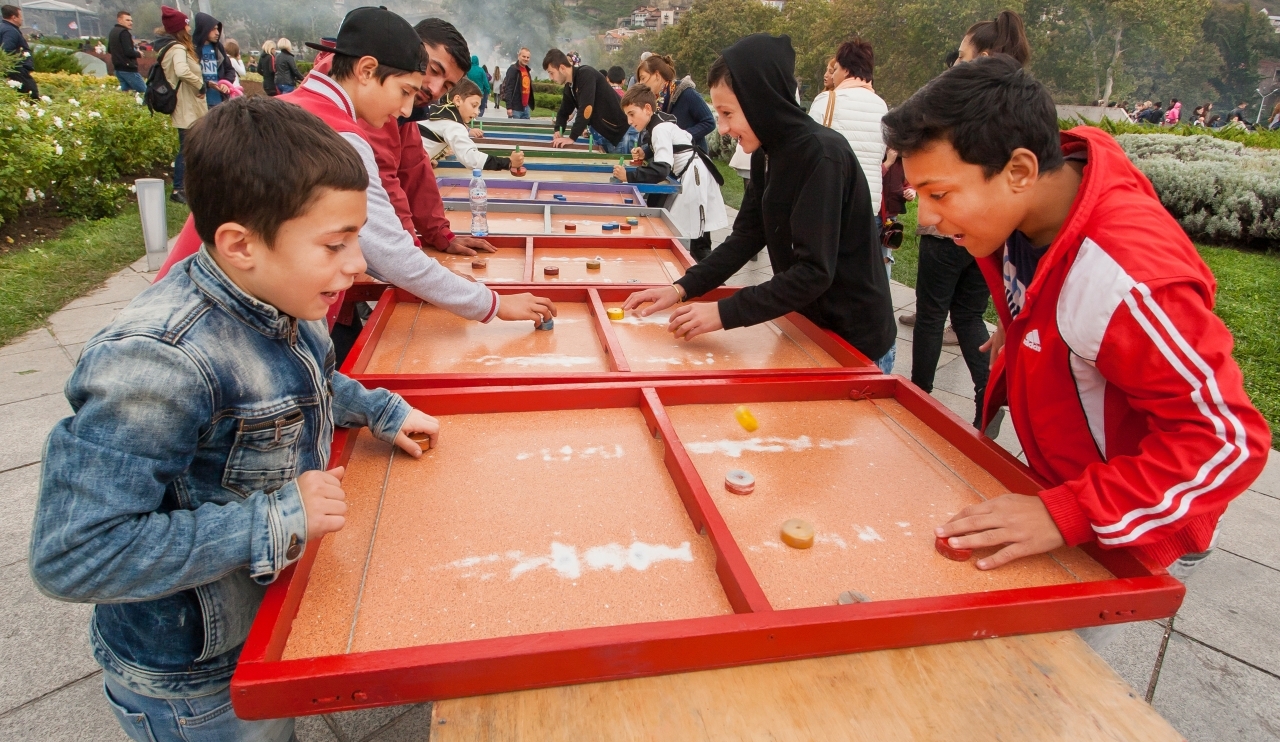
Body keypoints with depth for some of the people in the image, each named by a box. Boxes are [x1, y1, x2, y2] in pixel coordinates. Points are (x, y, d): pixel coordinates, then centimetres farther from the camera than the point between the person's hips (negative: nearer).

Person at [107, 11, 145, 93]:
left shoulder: (112, 32, 17)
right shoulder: (124, 32, -13)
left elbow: (109, 50, 24)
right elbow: (128, 52, -21)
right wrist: (139, 54, -4)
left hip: (118, 68, 10)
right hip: (128, 68, -10)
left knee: (125, 90, 11)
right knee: (144, 92, -8)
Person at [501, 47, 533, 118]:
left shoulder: (528, 70, 16)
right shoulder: (513, 69, -9)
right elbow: (508, 89, -15)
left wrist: (530, 104, 17)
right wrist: (509, 107, -22)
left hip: (526, 107, 8)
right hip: (516, 108, -8)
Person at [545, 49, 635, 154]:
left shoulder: (585, 74, -20)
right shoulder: (569, 87, 8)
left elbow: (586, 108, -29)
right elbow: (564, 112, 18)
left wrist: (572, 138, -28)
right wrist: (558, 131, -2)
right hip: (604, 134, 9)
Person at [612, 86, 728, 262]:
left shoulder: (660, 128, -20)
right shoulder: (656, 123, 8)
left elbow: (661, 170, -29)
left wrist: (628, 176, -30)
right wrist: (644, 153, 2)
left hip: (695, 177, -10)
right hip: (687, 177, 10)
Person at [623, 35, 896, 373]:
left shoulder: (822, 155, -24)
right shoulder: (767, 154, 2)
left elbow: (814, 272, -28)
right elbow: (745, 238, 4)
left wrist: (725, 313, -28)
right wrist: (682, 288, -7)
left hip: (855, 345, -7)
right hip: (808, 329, 7)